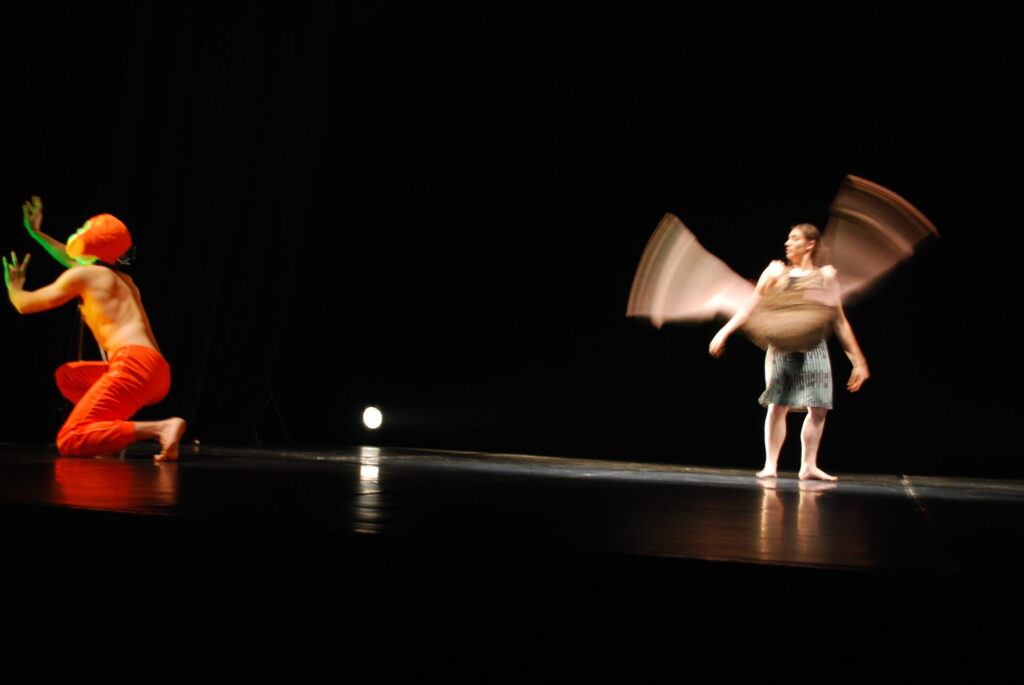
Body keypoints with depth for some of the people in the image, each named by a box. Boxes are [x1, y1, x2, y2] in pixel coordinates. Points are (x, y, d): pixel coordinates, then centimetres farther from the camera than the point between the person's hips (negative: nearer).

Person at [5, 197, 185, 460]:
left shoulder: (83, 275, 5)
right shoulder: (122, 279, 29)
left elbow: (25, 304, 12)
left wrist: (13, 286, 35)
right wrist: (35, 233, 59)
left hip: (134, 363, -8)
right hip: (158, 371, 8)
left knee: (69, 443, -12)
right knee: (66, 375, 27)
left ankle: (160, 427, -29)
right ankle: (114, 433, 4)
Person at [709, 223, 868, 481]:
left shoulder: (826, 276, 11)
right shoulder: (776, 272, 11)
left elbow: (840, 322, 12)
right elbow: (751, 306, 9)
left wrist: (858, 361, 10)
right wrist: (723, 332, -1)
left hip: (814, 350, 1)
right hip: (781, 349, -1)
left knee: (818, 409, -3)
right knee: (777, 406, -7)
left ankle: (808, 465, 8)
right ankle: (770, 465, -1)